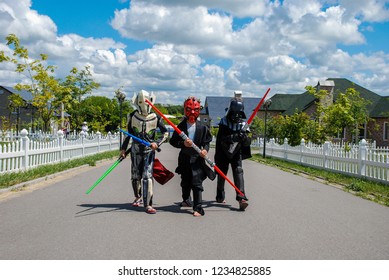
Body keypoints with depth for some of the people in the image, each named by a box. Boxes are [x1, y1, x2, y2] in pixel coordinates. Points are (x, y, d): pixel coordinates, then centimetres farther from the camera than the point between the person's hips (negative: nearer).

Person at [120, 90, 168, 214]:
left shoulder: (156, 117, -4)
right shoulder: (132, 116, 1)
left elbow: (165, 133, 4)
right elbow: (128, 133, 12)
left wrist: (157, 143, -11)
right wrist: (123, 148, 12)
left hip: (149, 149, -2)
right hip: (136, 149, 2)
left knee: (147, 176, -12)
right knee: (135, 176, 10)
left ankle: (148, 204, -8)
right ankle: (138, 197, 35)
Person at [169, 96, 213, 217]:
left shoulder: (202, 127, -1)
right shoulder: (181, 126, 0)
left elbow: (207, 141, 5)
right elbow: (173, 141, 0)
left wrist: (205, 149, -14)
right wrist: (183, 143, -17)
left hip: (198, 158, -2)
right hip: (185, 158, 2)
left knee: (197, 183, -8)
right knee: (185, 182, 18)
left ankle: (198, 208, -5)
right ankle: (186, 200, 44)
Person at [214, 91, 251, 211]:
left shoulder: (243, 124, -1)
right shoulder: (224, 122, -7)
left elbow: (248, 143, -5)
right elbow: (220, 138, -19)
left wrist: (244, 137, -27)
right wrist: (232, 137, -34)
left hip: (236, 153, 1)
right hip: (223, 153, -1)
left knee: (238, 172, -14)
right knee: (222, 173, 8)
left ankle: (241, 198, -21)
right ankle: (220, 196, 26)